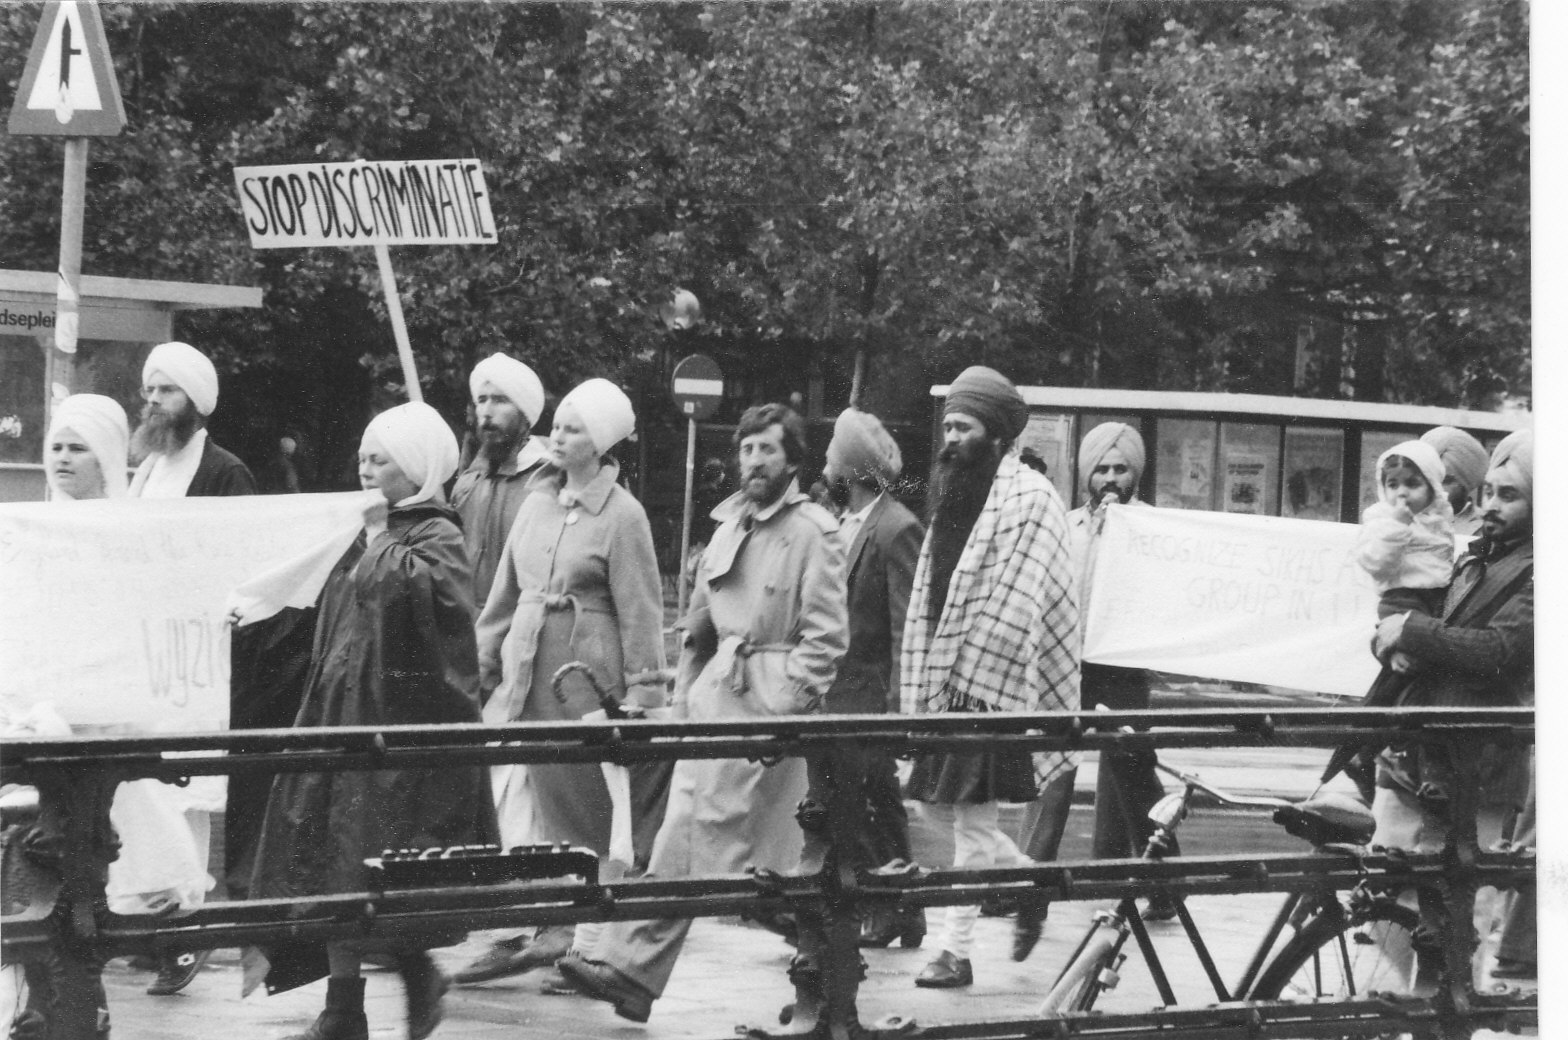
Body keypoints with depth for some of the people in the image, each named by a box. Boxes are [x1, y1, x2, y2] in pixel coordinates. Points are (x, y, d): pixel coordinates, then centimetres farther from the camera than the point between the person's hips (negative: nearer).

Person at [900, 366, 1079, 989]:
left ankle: (956, 950, 3)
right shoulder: (954, 496, 15)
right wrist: (924, 683, 10)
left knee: (972, 820, -5)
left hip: (992, 683, -8)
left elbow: (1014, 608, -17)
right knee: (968, 820, 9)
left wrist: (971, 678, -20)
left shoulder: (1029, 500, -9)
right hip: (950, 680, 8)